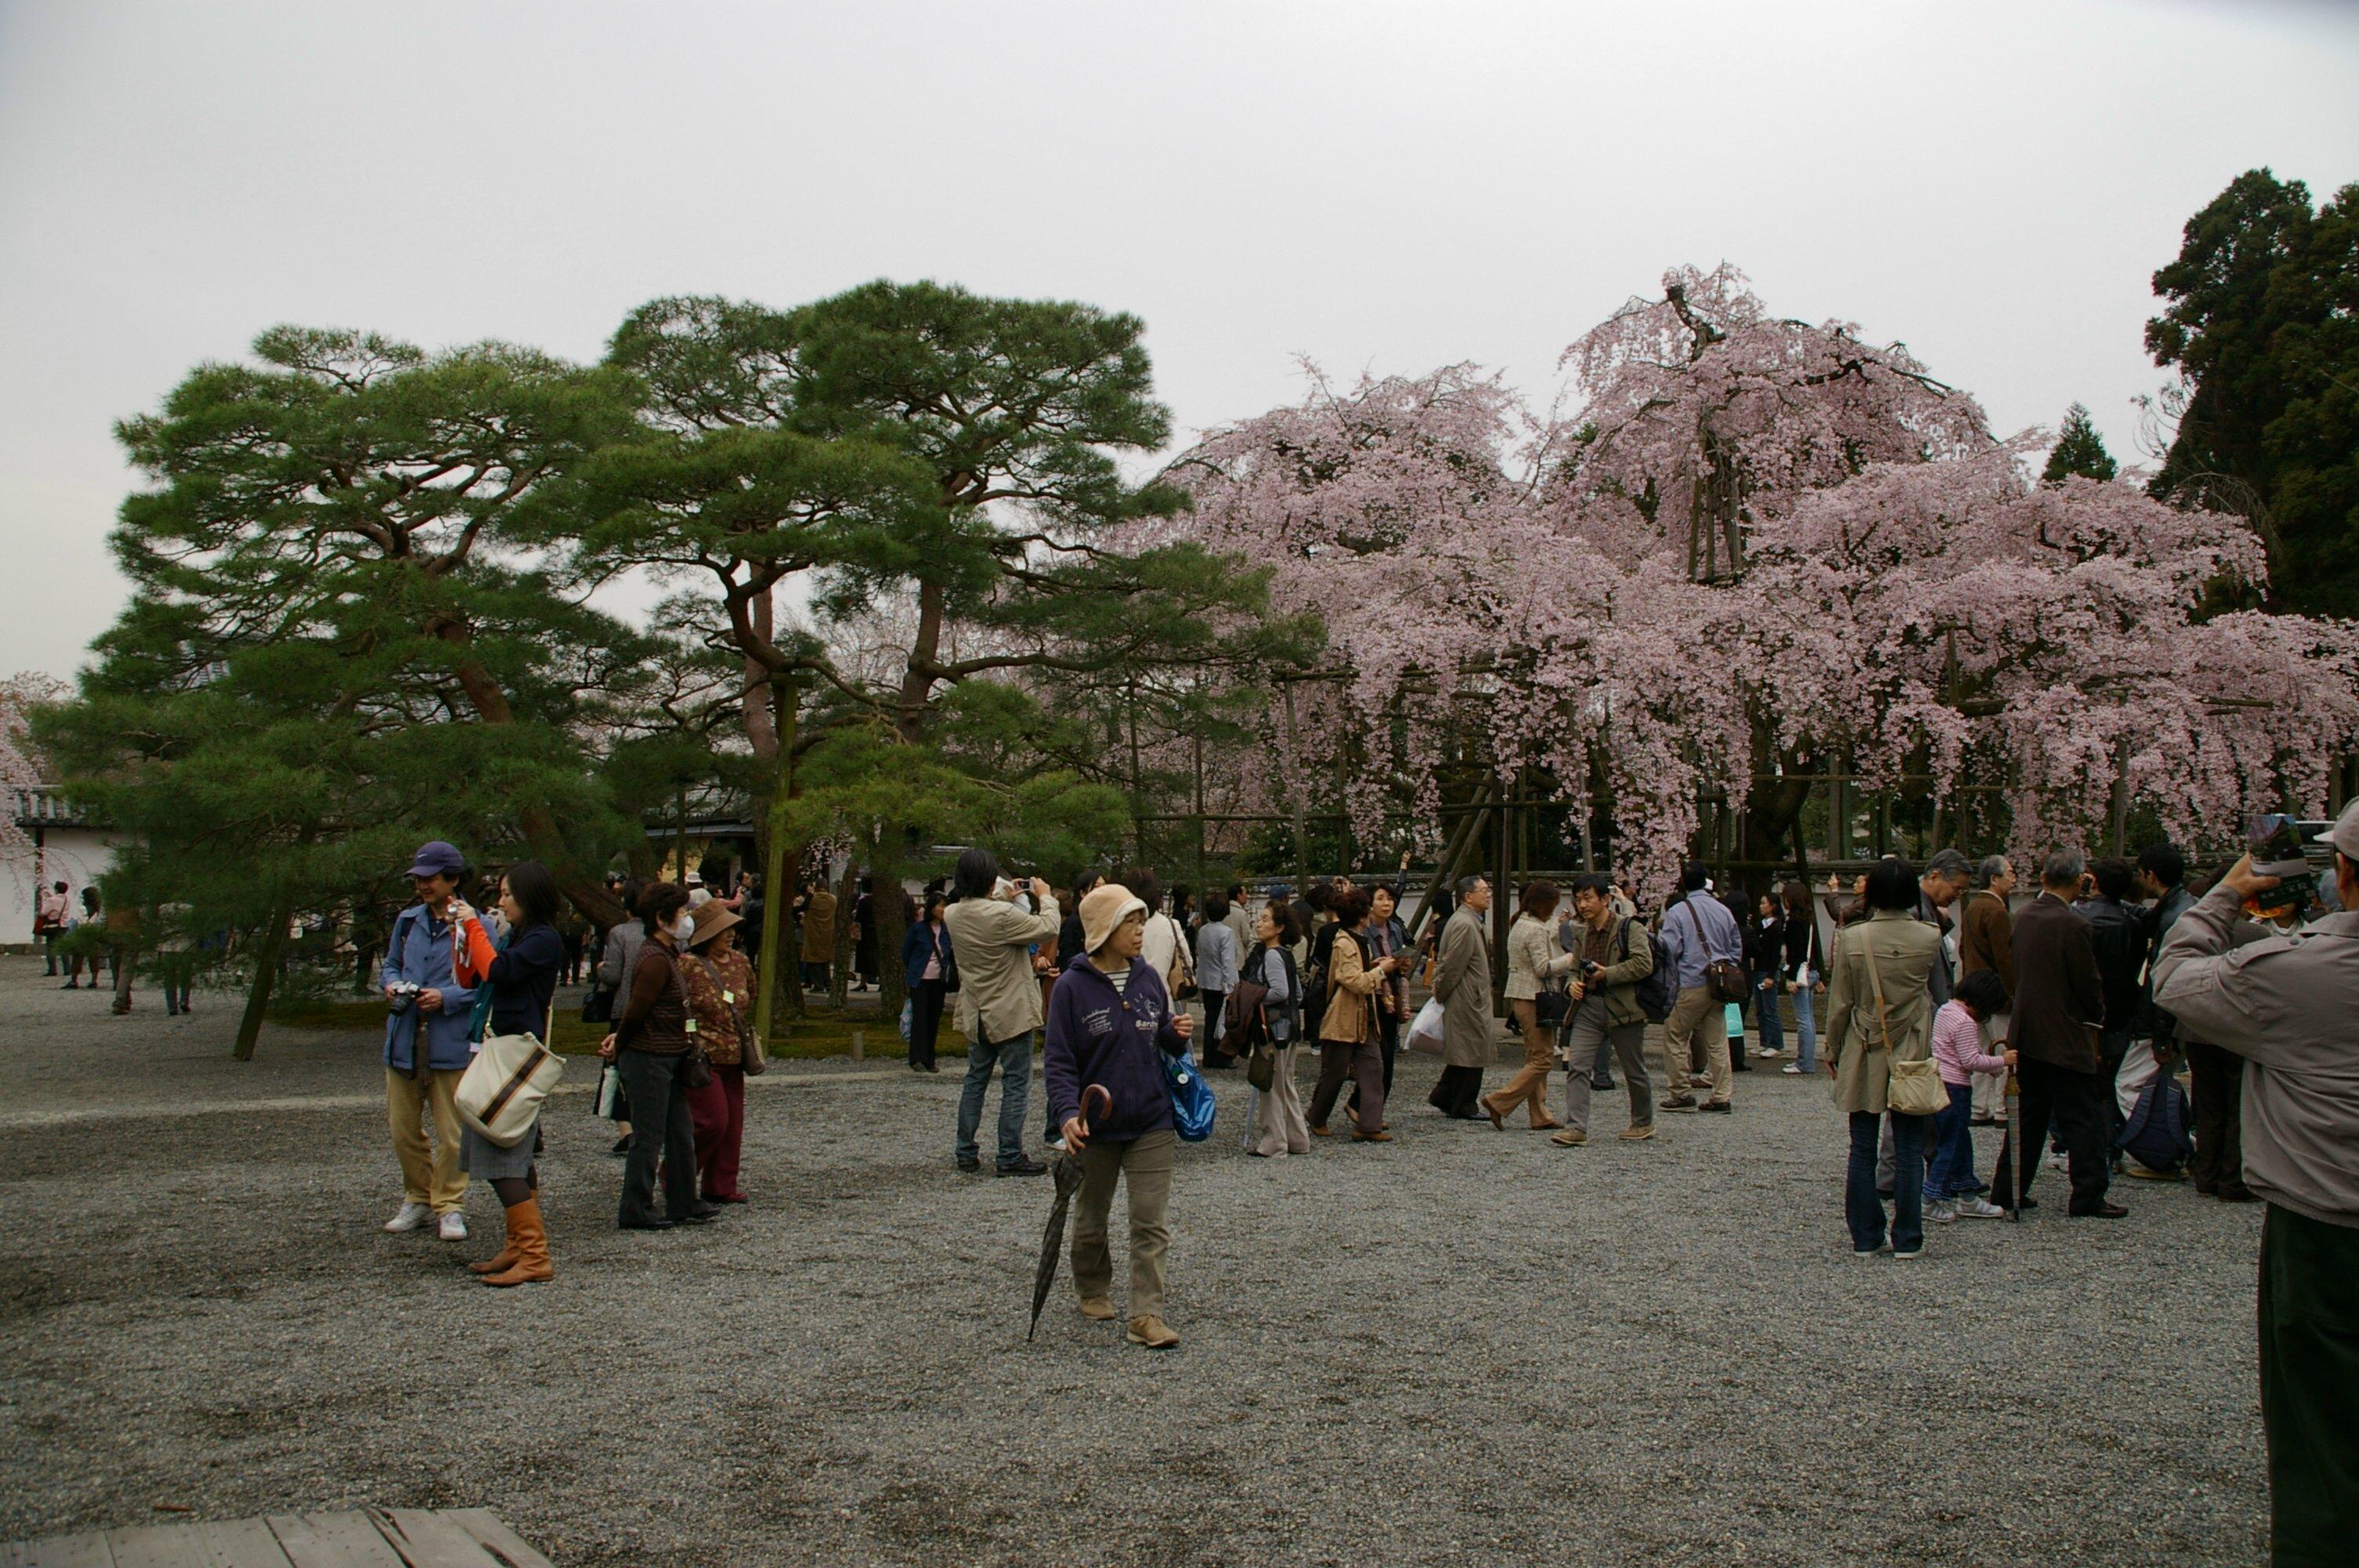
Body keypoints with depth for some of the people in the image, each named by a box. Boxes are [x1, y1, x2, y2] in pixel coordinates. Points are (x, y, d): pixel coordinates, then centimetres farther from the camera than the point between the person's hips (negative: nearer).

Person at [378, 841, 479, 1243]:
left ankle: (450, 1205, 14)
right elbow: (390, 965, 22)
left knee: (451, 1133, 2)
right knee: (403, 1130, 12)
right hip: (404, 1041, 6)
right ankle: (418, 1199, 28)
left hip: (452, 1043, -5)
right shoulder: (408, 921, 10)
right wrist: (392, 985, 1)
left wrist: (446, 997, -19)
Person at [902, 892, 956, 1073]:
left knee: (934, 1019, 6)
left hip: (939, 981, 4)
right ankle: (917, 1059, -5)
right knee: (920, 1017, -7)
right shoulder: (918, 928, -7)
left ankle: (930, 1060, 13)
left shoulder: (947, 929, 3)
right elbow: (905, 953, 5)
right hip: (921, 980, -4)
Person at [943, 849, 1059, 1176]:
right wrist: (1045, 897, 0)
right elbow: (1048, 928, -15)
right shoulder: (1002, 915, -24)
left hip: (975, 1014, 7)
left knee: (975, 1079, 17)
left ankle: (966, 1152, 20)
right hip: (1011, 1013, -7)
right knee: (1016, 1083, 2)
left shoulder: (952, 915, -3)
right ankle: (1011, 1157, 3)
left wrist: (1003, 898, 20)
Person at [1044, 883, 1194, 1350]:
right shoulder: (1072, 987, -11)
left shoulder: (1149, 977, 1)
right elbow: (1059, 1061, -11)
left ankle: (1146, 1315, 0)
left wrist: (1178, 1034, -10)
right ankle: (1093, 1291, 40)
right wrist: (1068, 1112, -25)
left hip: (1152, 1121, 2)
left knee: (1151, 1222, -3)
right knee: (1092, 1218, 17)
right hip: (1095, 1124, -2)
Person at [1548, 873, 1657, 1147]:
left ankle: (1643, 1123, 28)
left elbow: (1644, 964, -18)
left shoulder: (1629, 927, -6)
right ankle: (1576, 1129, -12)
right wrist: (1574, 984, 4)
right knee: (1576, 1065, -10)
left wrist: (1607, 974, -18)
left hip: (1623, 1007, -5)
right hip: (1588, 1007, 5)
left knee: (1634, 1071, 8)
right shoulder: (1583, 933, 14)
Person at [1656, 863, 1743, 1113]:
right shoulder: (1723, 911, 9)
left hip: (1692, 986, -6)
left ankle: (1681, 1095, 4)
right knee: (1717, 1041, 9)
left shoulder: (1677, 912, -9)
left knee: (1674, 1036, 5)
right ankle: (1722, 1097, 8)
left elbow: (1669, 949, -14)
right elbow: (1737, 947, 14)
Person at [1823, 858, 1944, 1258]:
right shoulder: (1929, 938, -8)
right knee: (1908, 1151, 7)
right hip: (1911, 1056, 0)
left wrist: (1832, 1051, 9)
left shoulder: (1851, 938, -10)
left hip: (1863, 1056, 0)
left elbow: (1839, 1003, -4)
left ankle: (1866, 1238, 12)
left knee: (1863, 1150, 8)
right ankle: (1907, 1240, 10)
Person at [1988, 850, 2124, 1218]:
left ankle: (2008, 1190, 17)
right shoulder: (2072, 924, -18)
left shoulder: (2023, 917, 4)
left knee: (2028, 1115, 14)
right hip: (2065, 1037, -7)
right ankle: (2088, 1197, 7)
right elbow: (2089, 983, -12)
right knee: (2084, 1118, 3)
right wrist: (2096, 1018, 5)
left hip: (2027, 1032, 7)